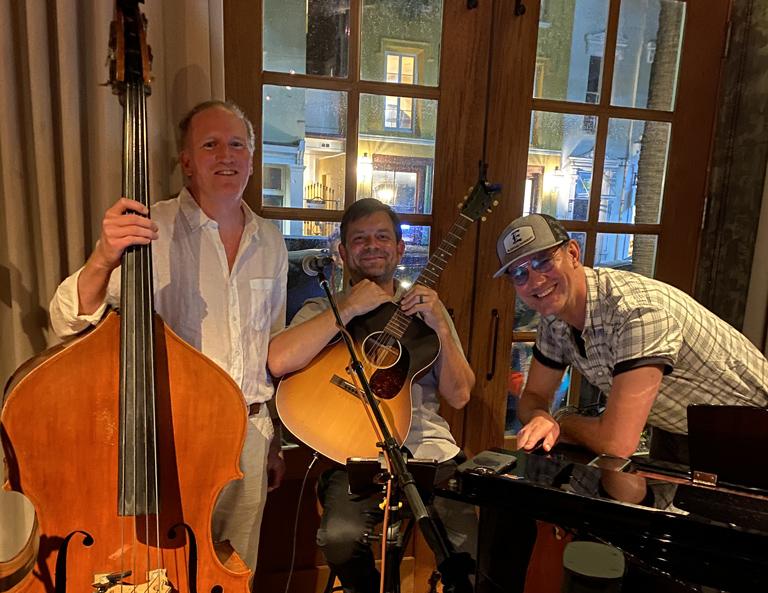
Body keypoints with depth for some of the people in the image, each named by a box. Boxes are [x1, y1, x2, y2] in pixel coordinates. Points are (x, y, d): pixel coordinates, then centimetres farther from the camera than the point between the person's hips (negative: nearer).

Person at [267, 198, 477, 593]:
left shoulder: (427, 308, 12)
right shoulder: (323, 310, 5)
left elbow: (458, 397, 4)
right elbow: (277, 363, -17)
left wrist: (441, 327, -10)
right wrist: (348, 308, -16)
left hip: (428, 448, 2)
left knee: (471, 543, -20)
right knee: (341, 537, -27)